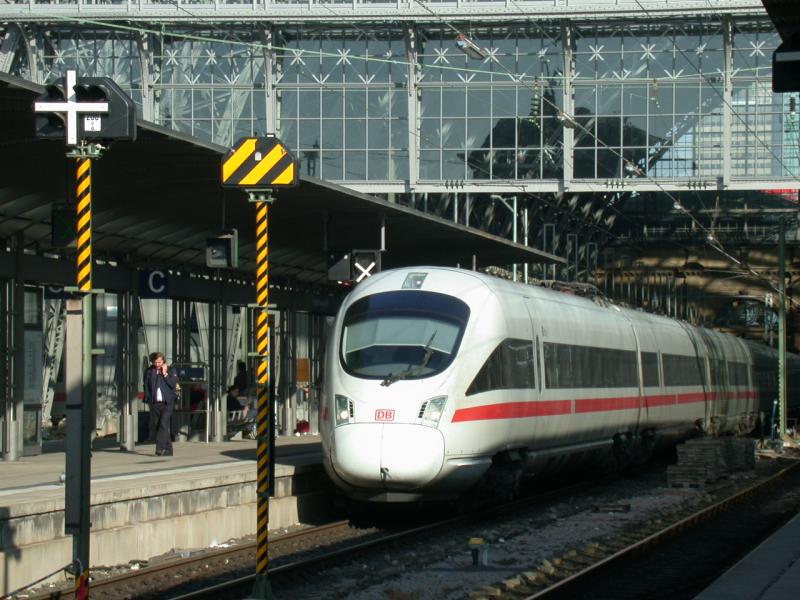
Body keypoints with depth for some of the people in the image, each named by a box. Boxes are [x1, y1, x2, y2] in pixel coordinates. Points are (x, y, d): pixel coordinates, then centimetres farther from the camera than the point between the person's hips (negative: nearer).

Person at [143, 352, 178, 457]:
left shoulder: (171, 371, 2)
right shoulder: (149, 371, 8)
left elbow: (173, 384, -9)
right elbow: (146, 386, 12)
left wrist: (165, 374, -11)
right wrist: (148, 399, 3)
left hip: (167, 403, -3)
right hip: (155, 403, 3)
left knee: (163, 424, -17)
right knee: (159, 426, 5)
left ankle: (160, 448, -21)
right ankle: (168, 450, 12)